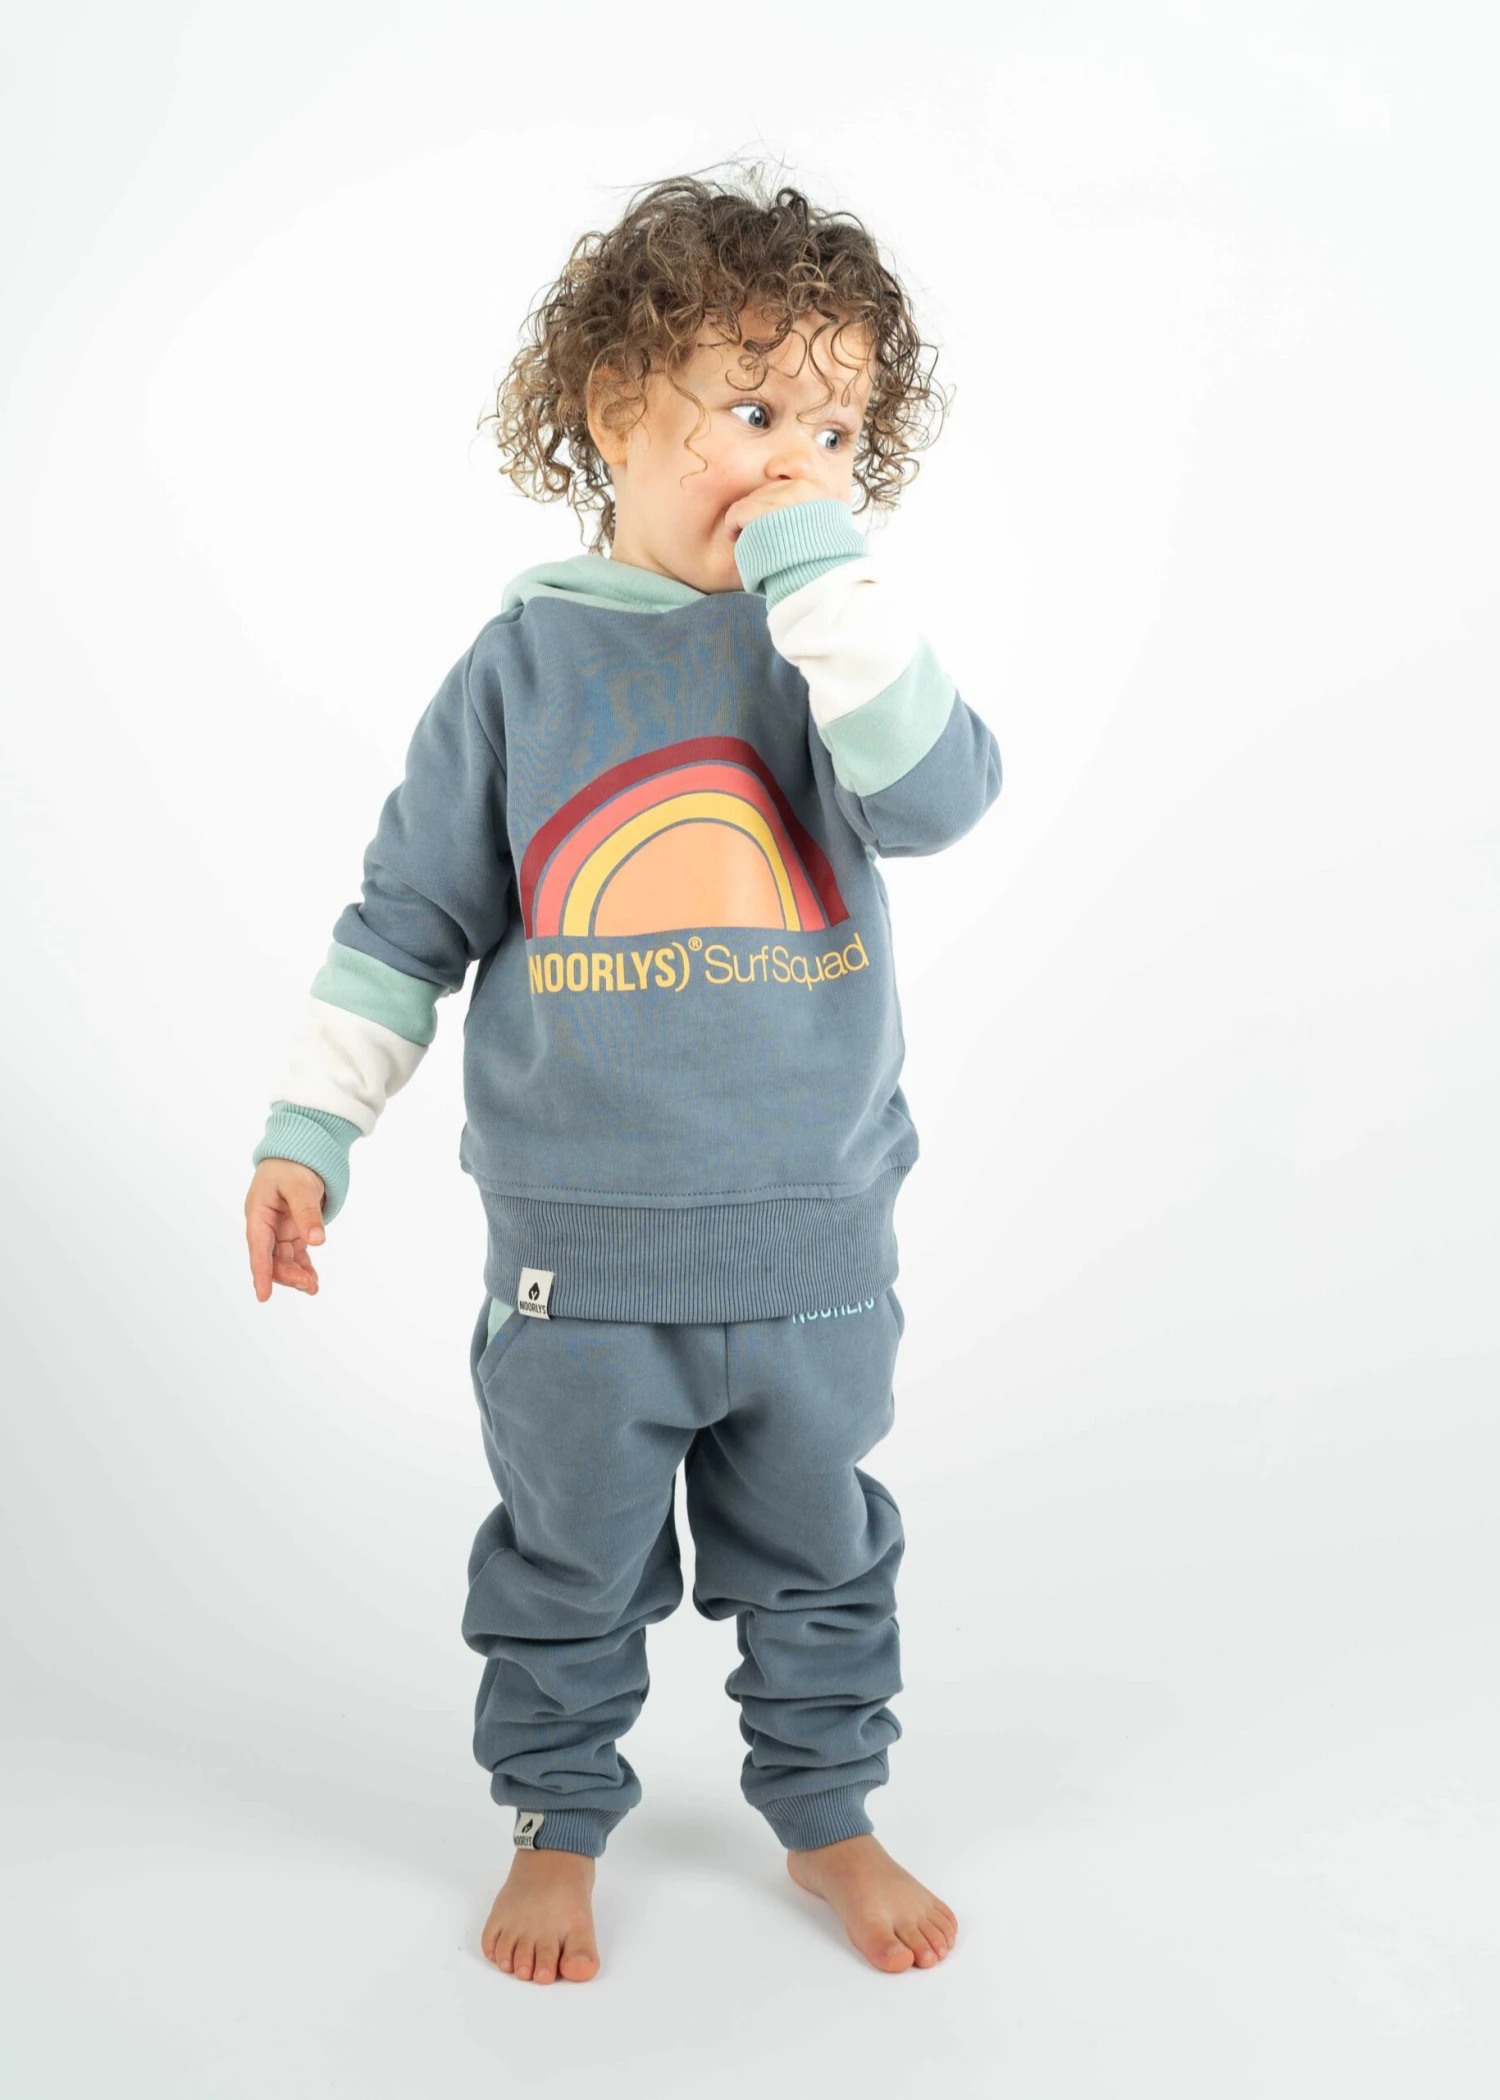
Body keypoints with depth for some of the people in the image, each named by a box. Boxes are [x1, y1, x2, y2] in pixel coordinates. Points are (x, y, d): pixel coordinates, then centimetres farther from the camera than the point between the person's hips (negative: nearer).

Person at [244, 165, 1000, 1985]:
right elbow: (409, 914, 2)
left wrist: (827, 560, -23)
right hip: (580, 1242, -1)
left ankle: (826, 1812, 40)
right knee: (568, 1565, 15)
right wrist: (309, 1127, -1)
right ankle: (557, 1824, 38)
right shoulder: (529, 656, -3)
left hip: (814, 1240, 1)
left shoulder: (834, 643, -1)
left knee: (816, 1556, 18)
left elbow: (934, 799, -21)